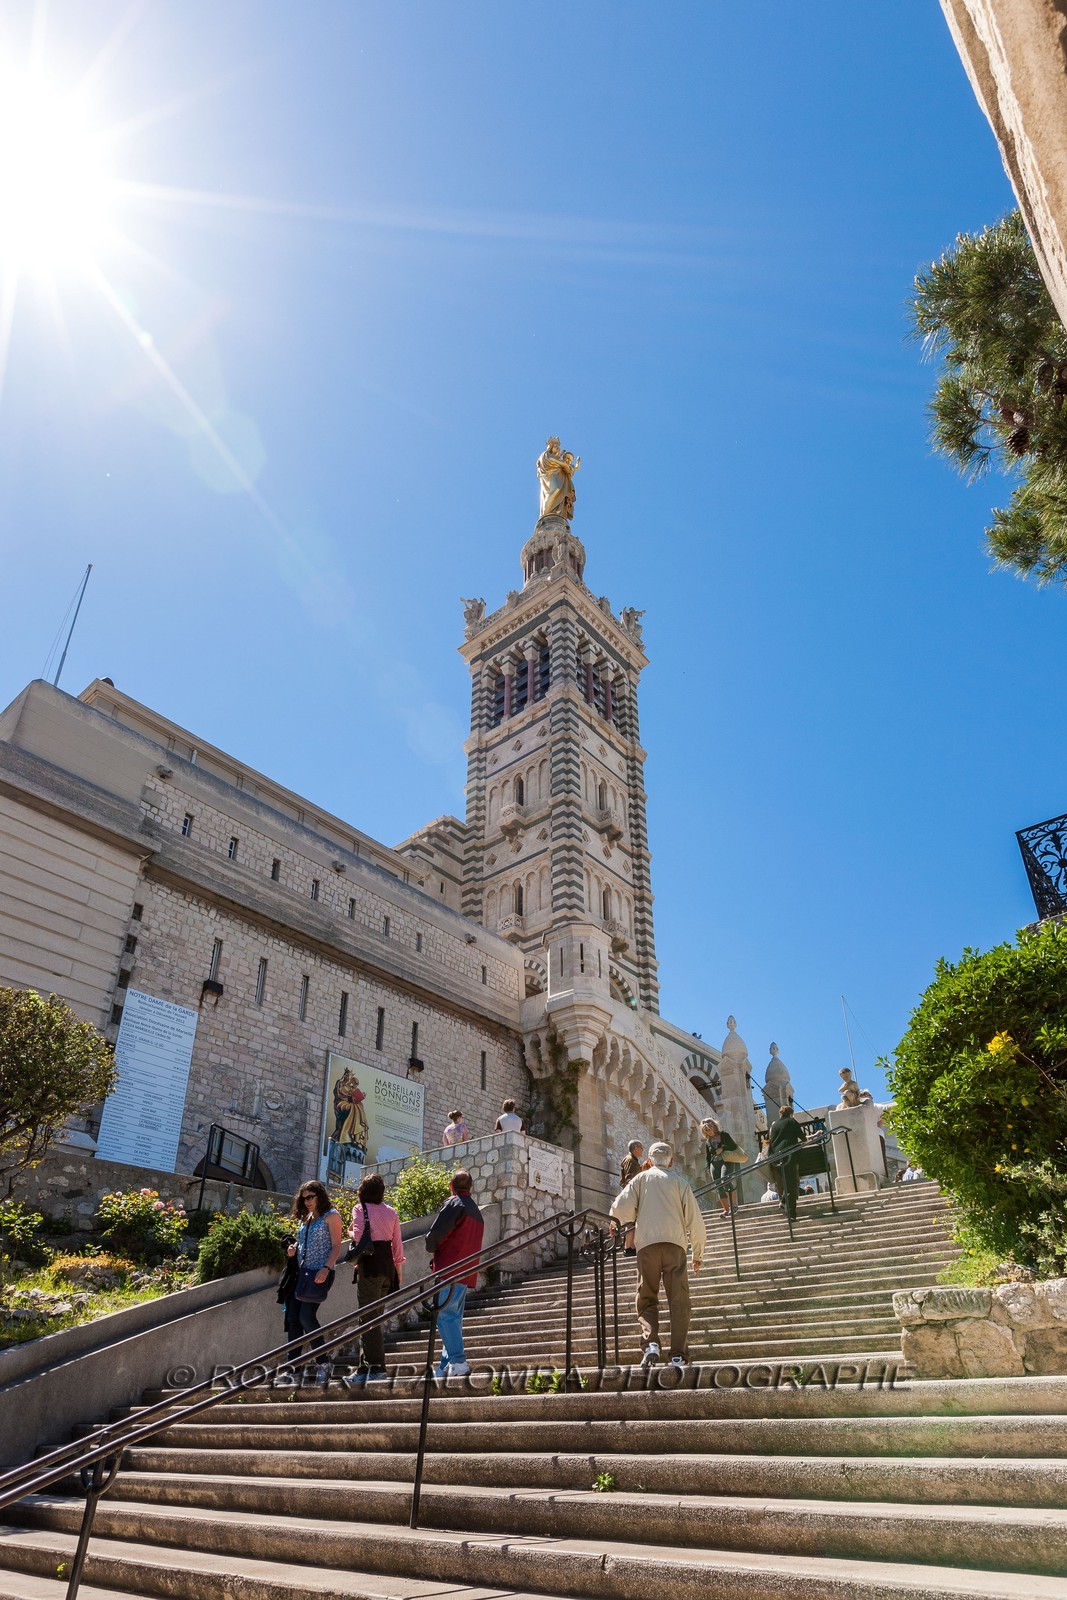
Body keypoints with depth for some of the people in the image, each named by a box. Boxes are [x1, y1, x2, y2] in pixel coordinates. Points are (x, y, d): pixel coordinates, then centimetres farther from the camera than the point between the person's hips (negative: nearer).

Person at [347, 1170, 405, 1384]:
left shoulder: (360, 1209, -4)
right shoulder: (391, 1212, 11)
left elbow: (358, 1236, -17)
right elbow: (397, 1245, 11)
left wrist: (350, 1232, 5)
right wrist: (398, 1272, 17)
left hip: (369, 1265, -6)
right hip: (388, 1266, 6)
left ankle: (377, 1366, -6)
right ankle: (365, 1367, 17)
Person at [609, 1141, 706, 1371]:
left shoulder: (641, 1178, 12)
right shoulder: (680, 1181, 13)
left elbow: (620, 1209, 1)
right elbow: (694, 1220, 9)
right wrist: (698, 1254, 18)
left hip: (647, 1244, 0)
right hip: (675, 1244, 0)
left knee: (646, 1299, 9)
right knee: (678, 1301, 5)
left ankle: (651, 1342, -12)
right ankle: (678, 1354, -1)